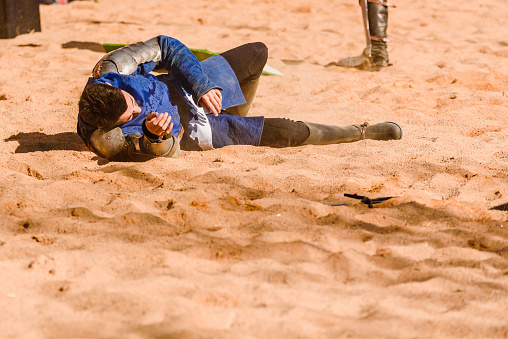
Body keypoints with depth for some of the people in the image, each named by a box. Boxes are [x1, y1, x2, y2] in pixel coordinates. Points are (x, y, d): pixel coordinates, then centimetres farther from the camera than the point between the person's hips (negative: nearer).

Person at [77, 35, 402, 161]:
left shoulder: (106, 74, -26)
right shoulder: (104, 139, -34)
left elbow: (163, 46, -15)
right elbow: (164, 149, -26)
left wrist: (201, 86, -24)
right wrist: (153, 133, -50)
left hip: (185, 85, 4)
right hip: (189, 131, -4)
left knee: (258, 52, 14)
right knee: (288, 133, -9)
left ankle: (238, 118, 43)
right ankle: (361, 132, 15)